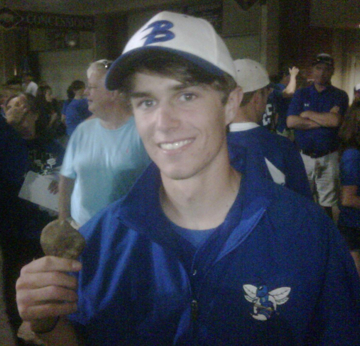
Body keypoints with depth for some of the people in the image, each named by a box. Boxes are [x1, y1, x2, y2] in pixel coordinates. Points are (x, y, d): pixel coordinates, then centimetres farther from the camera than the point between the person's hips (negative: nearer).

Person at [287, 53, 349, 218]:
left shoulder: (339, 96, 5)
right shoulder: (301, 94, 8)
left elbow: (335, 120, -15)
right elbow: (291, 121, -7)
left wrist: (308, 114, -6)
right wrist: (323, 121, -9)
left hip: (328, 157, -1)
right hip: (303, 156, 1)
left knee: (326, 205, 4)